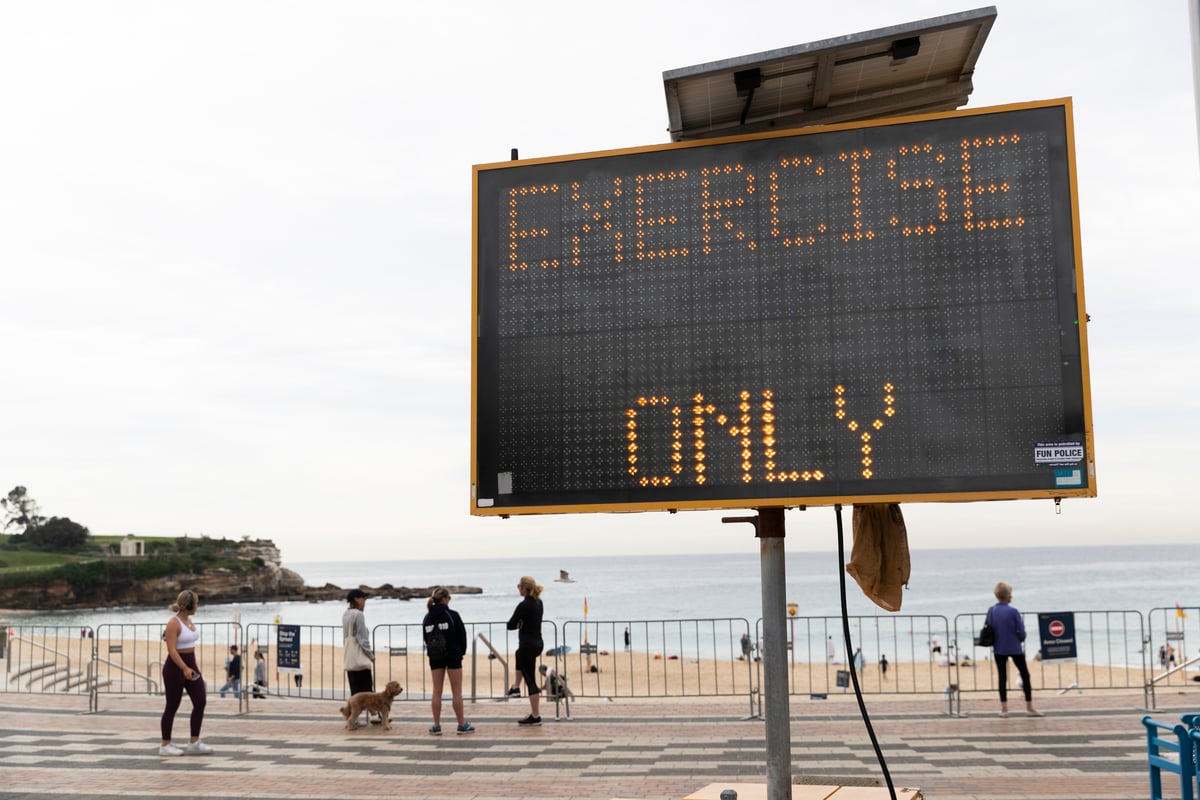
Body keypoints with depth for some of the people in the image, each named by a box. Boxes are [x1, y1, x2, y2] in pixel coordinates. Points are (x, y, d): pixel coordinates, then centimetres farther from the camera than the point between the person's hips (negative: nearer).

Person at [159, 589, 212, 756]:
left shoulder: (189, 621, 10)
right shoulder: (173, 623, -15)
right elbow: (172, 650, -22)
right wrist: (185, 669, -31)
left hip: (191, 665, 8)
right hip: (175, 667, -8)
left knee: (201, 701, -2)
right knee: (172, 707, 2)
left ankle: (194, 743, 3)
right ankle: (165, 745, 15)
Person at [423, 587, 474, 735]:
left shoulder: (427, 618, 3)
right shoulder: (452, 615, -10)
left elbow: (426, 638, 4)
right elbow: (462, 634, -6)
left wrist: (432, 652, 10)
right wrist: (462, 651, 8)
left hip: (435, 657, 4)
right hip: (452, 656, -4)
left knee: (436, 692, 8)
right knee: (456, 692, 2)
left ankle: (436, 726, 9)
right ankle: (462, 725, 6)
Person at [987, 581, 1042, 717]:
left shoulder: (991, 611, -4)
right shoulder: (1013, 612, -16)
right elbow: (1021, 632, -10)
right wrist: (1020, 641, 11)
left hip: (998, 649, 4)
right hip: (1015, 648, -4)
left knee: (1002, 677, 11)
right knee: (1025, 675, 10)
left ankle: (1003, 708, 11)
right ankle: (1029, 707, 13)